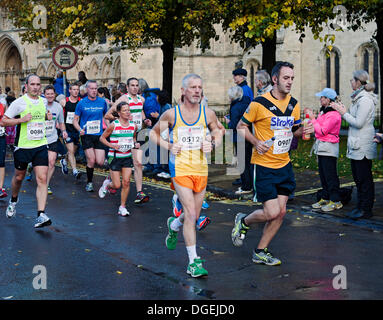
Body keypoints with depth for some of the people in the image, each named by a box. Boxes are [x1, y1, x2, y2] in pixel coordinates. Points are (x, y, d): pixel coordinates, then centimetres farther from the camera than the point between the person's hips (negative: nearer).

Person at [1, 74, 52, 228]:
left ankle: (41, 215, -14)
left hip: (40, 146, 3)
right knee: (19, 177, 15)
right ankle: (13, 200, 46)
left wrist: (47, 116, 7)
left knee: (42, 179, -11)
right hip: (23, 146, -2)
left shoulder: (43, 101, 8)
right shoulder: (19, 102, -7)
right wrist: (21, 119, -20)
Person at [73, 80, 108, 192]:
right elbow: (75, 120, 5)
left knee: (100, 162, -8)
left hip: (99, 135, 2)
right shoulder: (81, 103, 0)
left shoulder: (102, 102, 6)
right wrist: (80, 129, -13)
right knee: (91, 161, -9)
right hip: (86, 135, -2)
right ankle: (89, 182, 11)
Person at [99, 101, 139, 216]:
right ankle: (107, 183, 34)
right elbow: (102, 138, -2)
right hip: (114, 157, -3)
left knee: (126, 182, -5)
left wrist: (135, 143, -1)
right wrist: (112, 145, -17)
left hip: (127, 157, 3)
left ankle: (122, 206, 10)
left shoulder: (133, 125, 2)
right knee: (117, 185, -2)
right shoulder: (113, 125, -11)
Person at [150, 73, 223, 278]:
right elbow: (154, 133, 10)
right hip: (180, 167, -4)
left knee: (194, 216, 13)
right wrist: (167, 146, -6)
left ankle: (173, 226, 47)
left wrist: (212, 144, -4)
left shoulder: (208, 114, 0)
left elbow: (217, 132, 18)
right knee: (190, 213, -14)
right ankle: (193, 261, -6)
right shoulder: (171, 114, -5)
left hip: (201, 169, 4)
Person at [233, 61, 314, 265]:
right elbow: (241, 126, -2)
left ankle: (260, 252, 20)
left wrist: (301, 131, -4)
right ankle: (243, 221, 22)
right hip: (264, 165, -6)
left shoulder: (294, 104, 6)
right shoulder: (259, 103, -12)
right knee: (272, 213, -10)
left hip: (284, 165, 6)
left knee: (281, 212, 5)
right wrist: (256, 142, -18)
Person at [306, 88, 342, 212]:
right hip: (321, 147, 10)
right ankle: (325, 198, 22)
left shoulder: (333, 114, -17)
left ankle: (335, 201, 1)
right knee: (323, 174, 13)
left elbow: (322, 131, -19)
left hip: (329, 148, -10)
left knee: (330, 175, -5)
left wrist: (312, 118, -12)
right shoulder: (324, 111, 13)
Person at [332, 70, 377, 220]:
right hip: (356, 146, 10)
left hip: (363, 146, -10)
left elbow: (358, 123, -20)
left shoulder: (365, 100, -16)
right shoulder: (358, 98, 14)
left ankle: (366, 210, 4)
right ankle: (361, 206, 22)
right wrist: (342, 110, 10)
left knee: (364, 179, -3)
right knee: (358, 178, 14)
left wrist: (344, 113, -9)